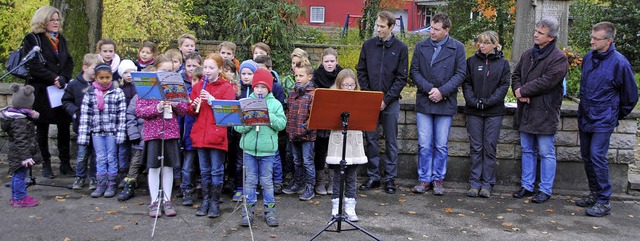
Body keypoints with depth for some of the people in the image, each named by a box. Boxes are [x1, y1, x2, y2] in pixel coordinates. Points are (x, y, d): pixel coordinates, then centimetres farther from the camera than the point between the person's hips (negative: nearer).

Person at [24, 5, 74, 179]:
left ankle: (65, 164, 11)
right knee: (42, 128, 6)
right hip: (41, 91, -4)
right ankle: (46, 165, 14)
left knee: (64, 126, 2)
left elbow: (69, 62, 10)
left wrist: (64, 78, -8)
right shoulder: (32, 39, -3)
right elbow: (33, 65, -12)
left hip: (61, 90, 5)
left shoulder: (61, 39, 15)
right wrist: (54, 78, -18)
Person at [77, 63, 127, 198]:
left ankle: (111, 185, 14)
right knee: (100, 158, 7)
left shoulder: (118, 93, -2)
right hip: (96, 131, 2)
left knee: (111, 157, 5)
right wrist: (83, 135, -2)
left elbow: (122, 114, -5)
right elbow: (85, 115, 2)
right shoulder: (90, 94, 3)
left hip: (112, 131, -2)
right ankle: (101, 184, 16)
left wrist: (120, 132, -10)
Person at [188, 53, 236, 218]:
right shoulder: (198, 86, 12)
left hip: (217, 135, -4)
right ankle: (206, 200, 23)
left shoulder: (226, 87, -1)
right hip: (200, 134, 4)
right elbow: (191, 111, 12)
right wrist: (194, 106, -10)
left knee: (216, 170, 2)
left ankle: (215, 202, 12)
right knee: (204, 171, 13)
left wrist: (211, 100, -18)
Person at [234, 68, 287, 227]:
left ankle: (270, 210, 19)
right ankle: (248, 211, 19)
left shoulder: (275, 104, 2)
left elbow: (282, 124, -6)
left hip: (267, 149, -1)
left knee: (267, 181, 8)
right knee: (250, 181, 9)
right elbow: (237, 126, -1)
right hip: (249, 148, 1)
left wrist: (268, 116, -18)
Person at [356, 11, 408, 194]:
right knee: (371, 139, 6)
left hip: (390, 102, -2)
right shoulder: (368, 45, 5)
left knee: (391, 141, 5)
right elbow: (361, 72, 7)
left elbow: (401, 78, -4)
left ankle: (390, 178, 15)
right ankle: (373, 176, 17)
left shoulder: (400, 48, -2)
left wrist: (386, 100, -11)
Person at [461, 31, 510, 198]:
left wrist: (488, 101, -14)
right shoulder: (472, 61, 7)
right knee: (476, 148, 3)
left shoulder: (503, 63, 4)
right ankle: (475, 183, 10)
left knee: (490, 148, 1)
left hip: (494, 111, -1)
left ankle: (487, 184, 9)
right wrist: (473, 101, -12)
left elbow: (504, 86, -2)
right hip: (474, 111, 1)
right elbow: (466, 84, 3)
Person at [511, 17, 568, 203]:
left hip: (545, 113, -7)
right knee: (527, 151, 15)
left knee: (546, 153, 2)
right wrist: (518, 90, -6)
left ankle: (545, 190, 12)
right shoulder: (528, 54, 13)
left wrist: (523, 91, -14)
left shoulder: (558, 58, -11)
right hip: (526, 111, 7)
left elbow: (546, 81, -20)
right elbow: (516, 75, 15)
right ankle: (527, 186, 26)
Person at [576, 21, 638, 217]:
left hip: (603, 120, -6)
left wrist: (617, 115, 7)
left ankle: (603, 202, 0)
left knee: (597, 157, -10)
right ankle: (594, 193, 26)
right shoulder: (588, 57, 3)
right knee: (587, 157, 11)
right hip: (585, 118, 6)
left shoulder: (619, 63, -14)